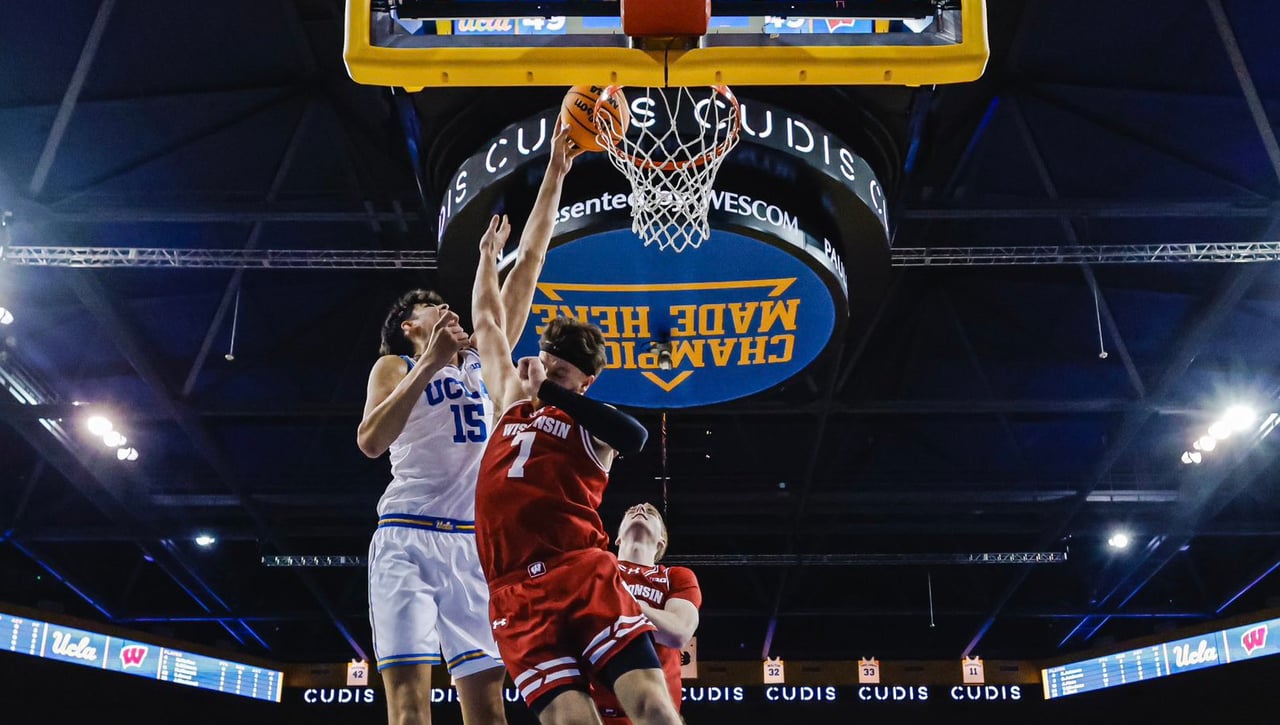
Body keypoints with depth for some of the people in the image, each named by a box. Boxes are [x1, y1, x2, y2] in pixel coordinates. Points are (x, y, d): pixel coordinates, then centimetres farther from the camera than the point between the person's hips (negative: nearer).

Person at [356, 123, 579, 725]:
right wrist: (429, 364, -11)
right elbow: (370, 442, -8)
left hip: (476, 544, 4)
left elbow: (528, 263, 19)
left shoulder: (485, 359, 22)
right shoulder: (394, 367, 12)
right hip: (408, 539, -4)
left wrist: (555, 173, 17)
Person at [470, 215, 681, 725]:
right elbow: (487, 324, 37)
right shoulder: (511, 405, 26)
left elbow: (635, 437, -12)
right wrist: (488, 256, 44)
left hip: (582, 573, -2)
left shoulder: (591, 422, 13)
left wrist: (549, 391, -6)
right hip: (516, 592, 2)